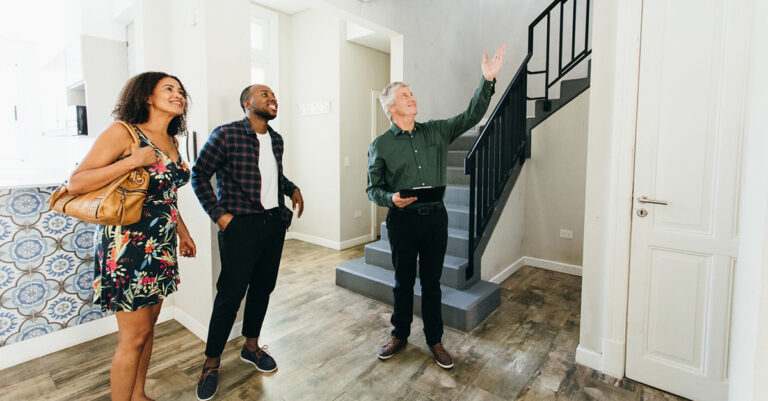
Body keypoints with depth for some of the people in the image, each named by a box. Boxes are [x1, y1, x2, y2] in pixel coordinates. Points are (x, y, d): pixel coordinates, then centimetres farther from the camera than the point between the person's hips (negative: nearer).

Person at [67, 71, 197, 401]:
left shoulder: (171, 142, 12)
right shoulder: (123, 132, -11)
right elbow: (75, 183, -15)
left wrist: (183, 232, 20)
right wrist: (132, 161, -23)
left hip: (160, 247, 8)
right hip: (128, 246, -7)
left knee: (148, 325, 18)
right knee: (135, 336, 2)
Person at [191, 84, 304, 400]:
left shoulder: (276, 139, 10)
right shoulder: (226, 134, -9)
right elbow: (199, 175, -6)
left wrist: (292, 189, 8)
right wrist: (218, 214, -11)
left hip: (274, 223, 7)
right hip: (240, 226, -6)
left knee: (263, 287, 15)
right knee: (231, 293, 0)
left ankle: (251, 346, 36)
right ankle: (211, 362, 21)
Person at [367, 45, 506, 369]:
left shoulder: (436, 132, 6)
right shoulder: (380, 145, -1)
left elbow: (471, 116, -1)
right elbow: (373, 188, 1)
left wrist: (487, 80, -12)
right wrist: (391, 198, -19)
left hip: (435, 218, 2)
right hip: (402, 221, -1)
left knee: (432, 282, 13)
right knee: (403, 282, 13)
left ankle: (434, 340, 30)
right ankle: (399, 335, 34)